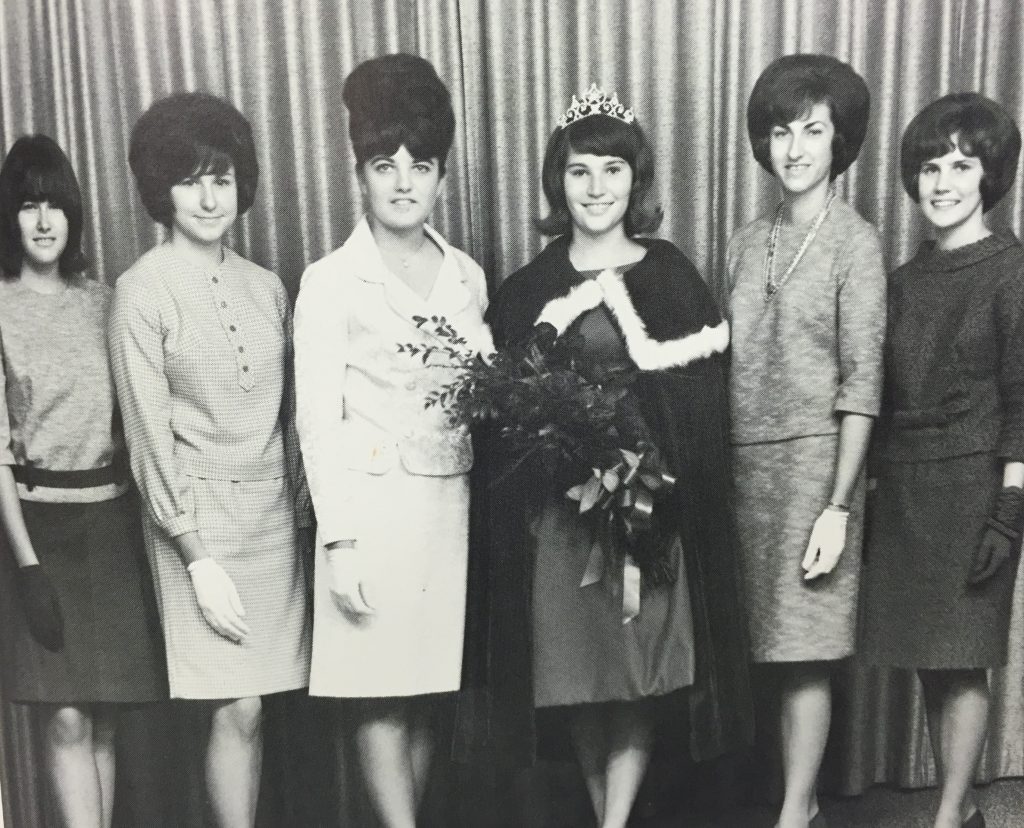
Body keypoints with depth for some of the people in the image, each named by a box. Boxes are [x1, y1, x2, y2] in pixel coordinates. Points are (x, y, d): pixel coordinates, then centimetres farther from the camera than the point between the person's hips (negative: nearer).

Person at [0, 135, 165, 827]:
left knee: (106, 718, 8)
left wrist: (149, 521, 2)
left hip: (113, 519, 3)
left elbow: (133, 417, 10)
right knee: (66, 718, -4)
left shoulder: (103, 302, 8)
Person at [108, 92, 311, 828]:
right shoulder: (143, 290, -6)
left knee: (251, 706, 8)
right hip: (200, 515, -4)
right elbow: (149, 433, -8)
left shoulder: (268, 287, 8)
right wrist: (198, 556, -11)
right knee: (238, 710, -2)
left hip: (274, 514, 4)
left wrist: (302, 509, 7)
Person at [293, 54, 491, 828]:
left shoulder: (466, 276, 9)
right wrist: (339, 539, -12)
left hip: (449, 501, 4)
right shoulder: (331, 281, -4)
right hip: (371, 503, -4)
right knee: (381, 696, 1)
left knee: (429, 691, 11)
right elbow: (318, 422, -7)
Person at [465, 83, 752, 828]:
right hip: (557, 507, 2)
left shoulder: (669, 273, 2)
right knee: (576, 680, 9)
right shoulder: (530, 289, 6)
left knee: (636, 679, 1)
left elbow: (701, 390, -3)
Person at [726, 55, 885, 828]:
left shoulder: (855, 240, -3)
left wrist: (838, 505, -13)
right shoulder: (748, 241, 11)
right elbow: (731, 365, 11)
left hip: (814, 458, -5)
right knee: (778, 647, 9)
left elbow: (862, 381, -8)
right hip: (746, 460, 5)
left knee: (804, 650, 0)